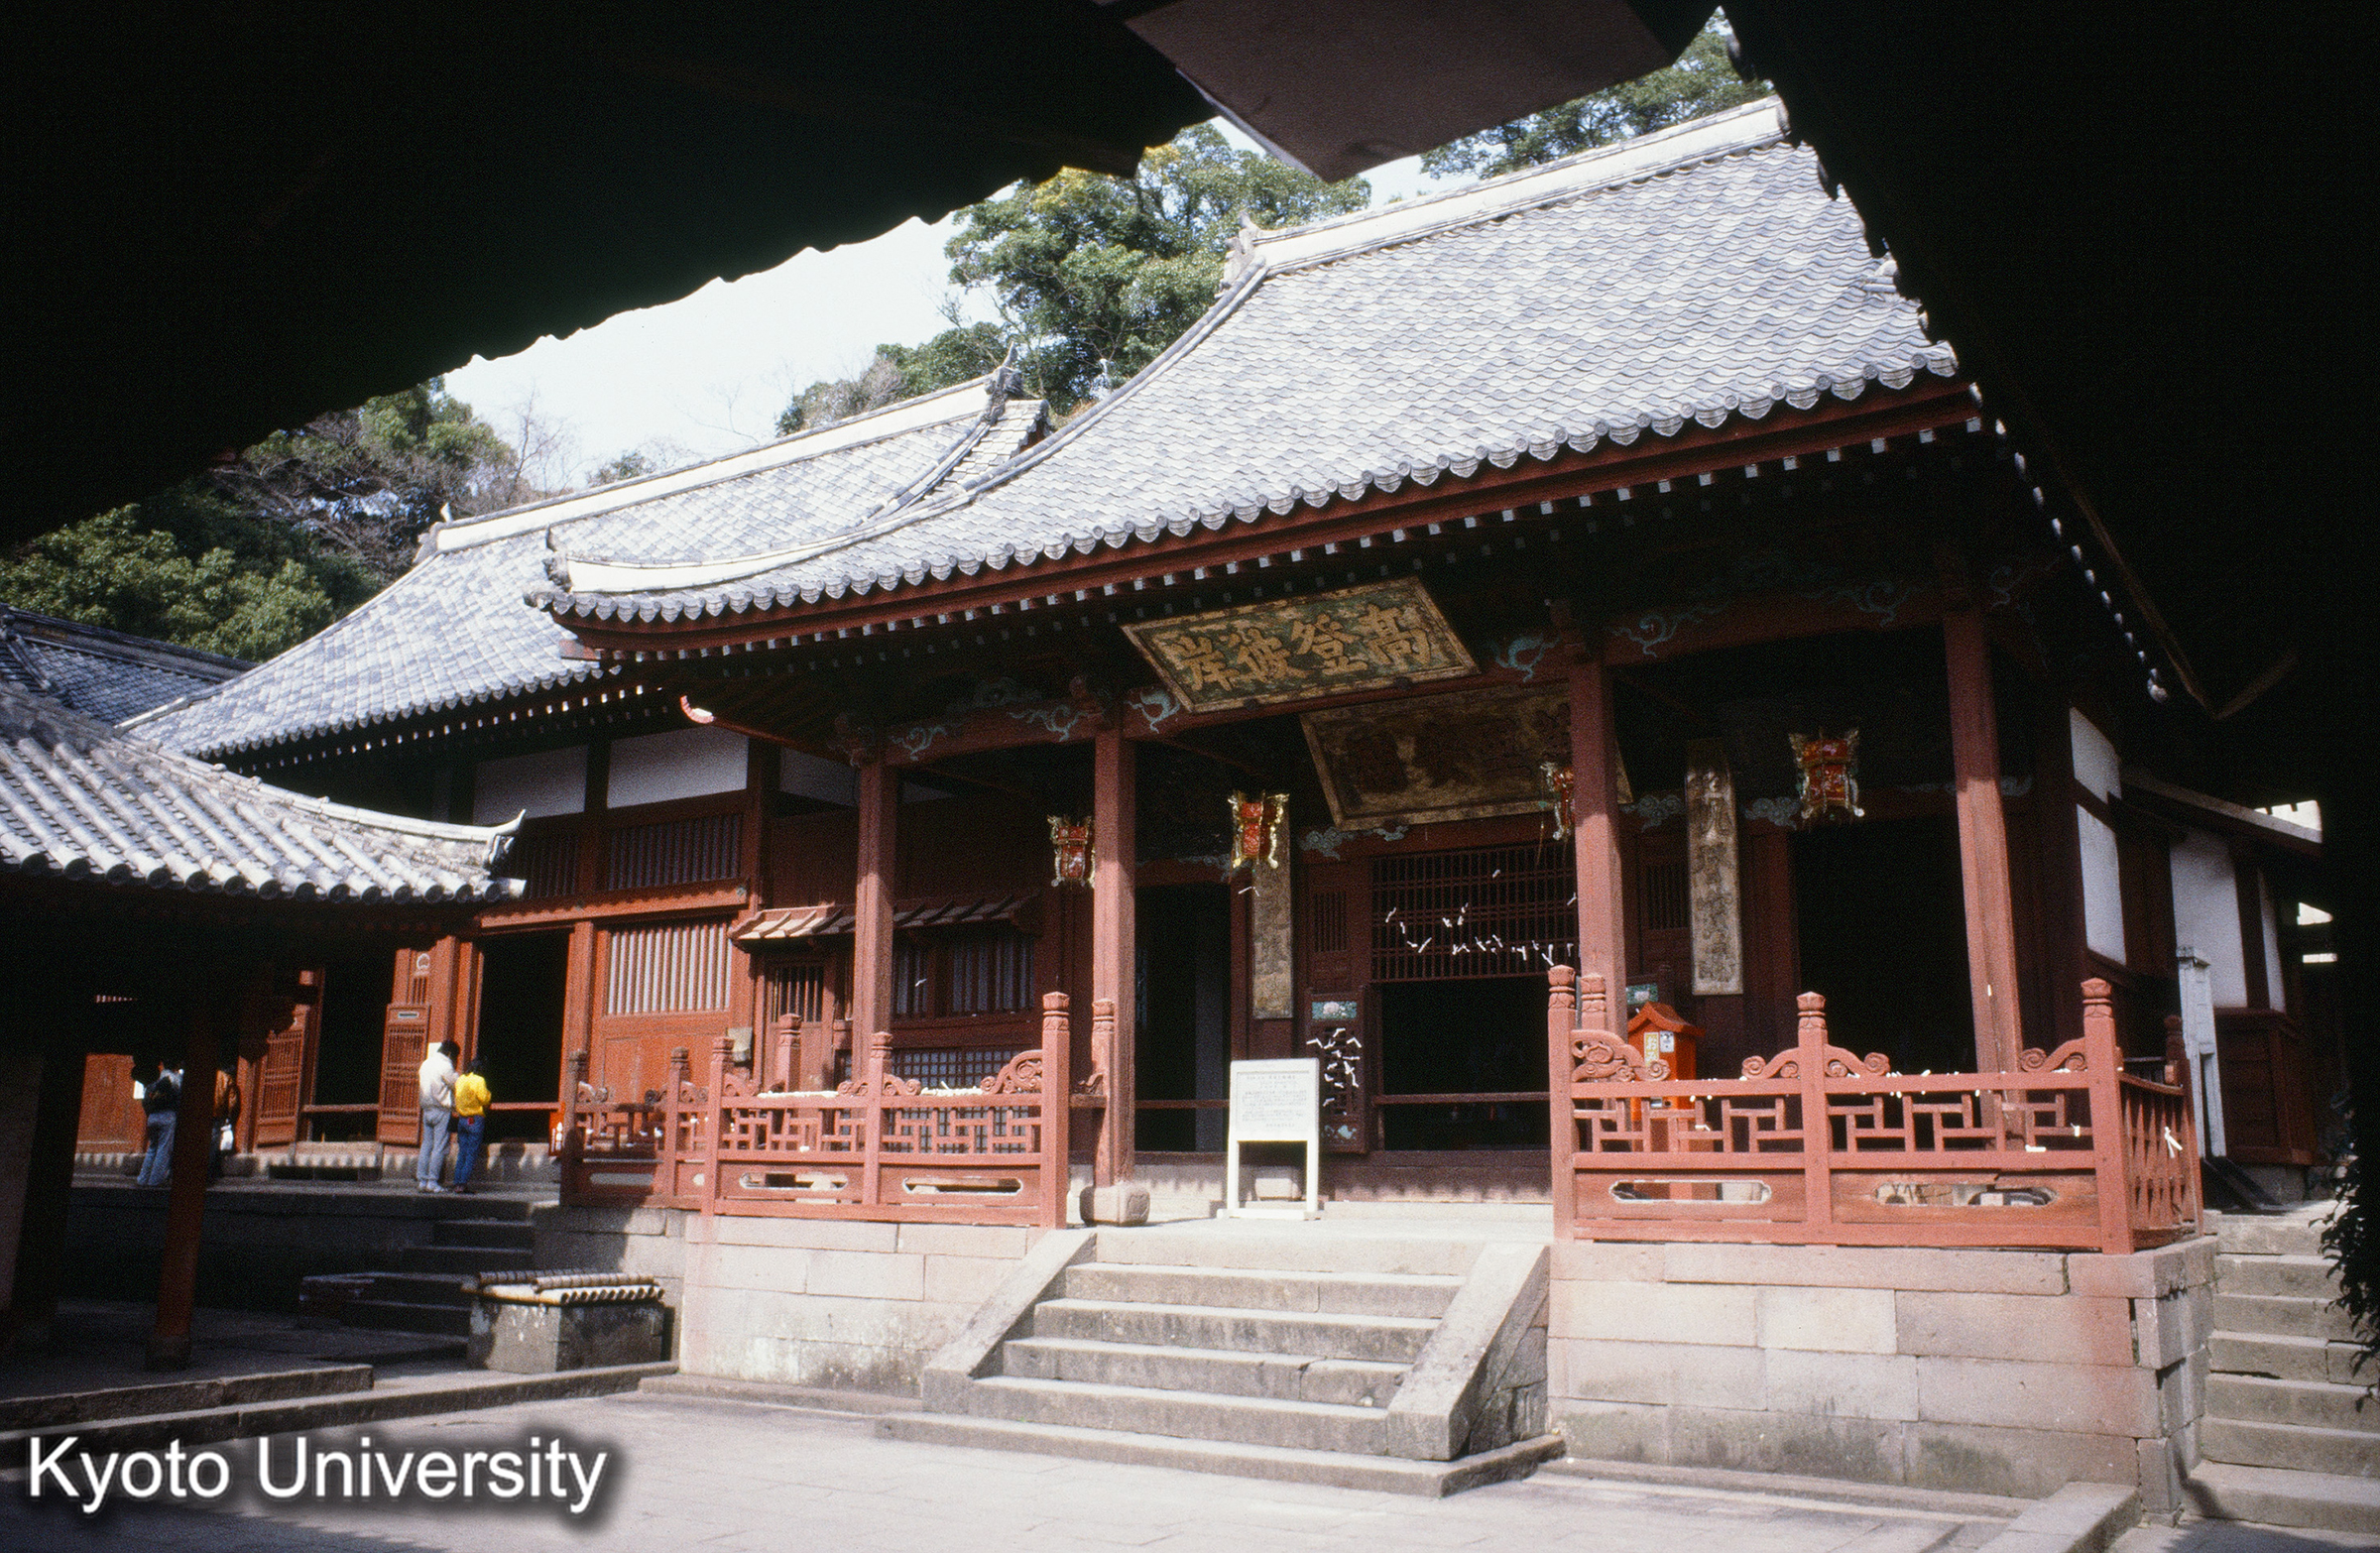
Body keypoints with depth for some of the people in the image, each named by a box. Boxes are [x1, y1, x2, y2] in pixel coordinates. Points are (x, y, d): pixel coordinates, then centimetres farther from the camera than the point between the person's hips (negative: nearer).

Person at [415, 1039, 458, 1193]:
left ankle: (421, 1180, 9)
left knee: (426, 1146, 10)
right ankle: (432, 1182, -6)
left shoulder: (426, 1063, 13)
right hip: (442, 1111, -8)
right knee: (439, 1147, -4)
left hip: (426, 1110, 8)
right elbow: (456, 1085, -9)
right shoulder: (445, 1066, -11)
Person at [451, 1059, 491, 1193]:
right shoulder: (479, 1080, -11)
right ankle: (463, 1184, -7)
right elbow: (484, 1099, -14)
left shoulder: (460, 1079, 10)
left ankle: (457, 1183, 9)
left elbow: (456, 1098, 13)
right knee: (472, 1154, -3)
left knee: (462, 1153, 12)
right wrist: (490, 1095, 5)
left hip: (461, 1120, 7)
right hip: (475, 1120, -7)